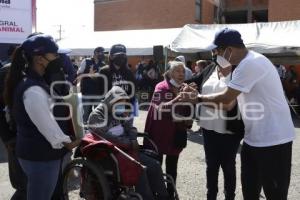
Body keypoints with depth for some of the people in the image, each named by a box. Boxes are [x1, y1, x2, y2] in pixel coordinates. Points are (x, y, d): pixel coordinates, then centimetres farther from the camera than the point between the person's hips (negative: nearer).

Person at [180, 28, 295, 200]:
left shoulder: (250, 64, -22)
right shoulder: (248, 63, 11)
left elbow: (226, 98, -21)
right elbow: (230, 98, 13)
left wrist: (198, 98, -7)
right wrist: (198, 95, 7)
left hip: (273, 140, -10)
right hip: (255, 138, 10)